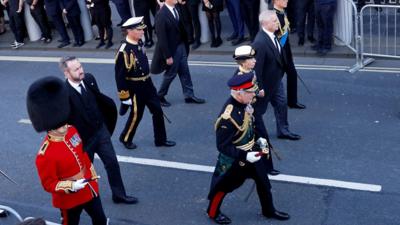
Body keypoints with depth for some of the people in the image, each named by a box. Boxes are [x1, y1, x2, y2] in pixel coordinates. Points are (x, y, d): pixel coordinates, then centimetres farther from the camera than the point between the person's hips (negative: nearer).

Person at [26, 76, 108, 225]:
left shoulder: (71, 130, -9)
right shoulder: (45, 154, -30)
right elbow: (48, 184, -20)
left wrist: (93, 176, 14)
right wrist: (71, 186, -32)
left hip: (90, 188, 6)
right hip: (69, 198, -6)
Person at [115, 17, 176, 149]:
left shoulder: (139, 43, 0)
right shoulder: (124, 51, -24)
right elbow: (120, 75, -21)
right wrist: (124, 97, -18)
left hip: (147, 84, 7)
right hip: (135, 89, -7)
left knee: (158, 111, 11)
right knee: (136, 115, 9)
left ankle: (160, 139, 25)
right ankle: (125, 139, 33)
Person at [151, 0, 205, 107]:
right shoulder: (161, 15, -24)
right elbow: (162, 38, -21)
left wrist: (186, 44, 8)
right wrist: (167, 56, -19)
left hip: (181, 46, 7)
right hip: (172, 49, -7)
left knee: (185, 71, 14)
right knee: (171, 73, 8)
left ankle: (189, 95, 26)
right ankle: (159, 96, 27)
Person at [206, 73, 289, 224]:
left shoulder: (244, 103, -10)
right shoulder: (228, 117, -36)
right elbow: (222, 146, -28)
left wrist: (258, 139, 3)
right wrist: (245, 156, -30)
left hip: (252, 152, 8)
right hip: (234, 160, -8)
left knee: (263, 181, 22)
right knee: (223, 186, 15)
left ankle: (269, 210, 44)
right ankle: (213, 212, 40)